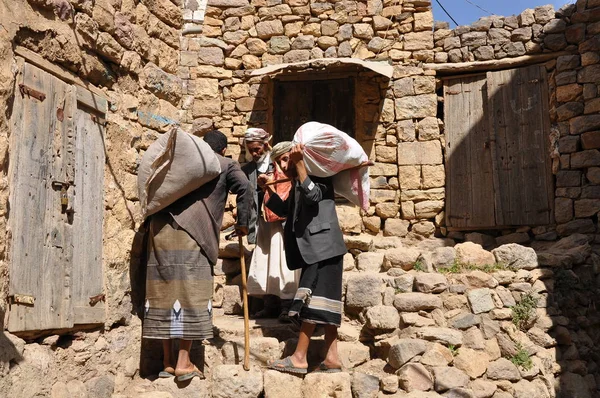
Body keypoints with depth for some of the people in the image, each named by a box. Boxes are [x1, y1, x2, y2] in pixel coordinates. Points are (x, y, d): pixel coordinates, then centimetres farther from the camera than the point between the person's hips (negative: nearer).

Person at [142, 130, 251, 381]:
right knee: (191, 294, -2)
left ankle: (167, 362, 12)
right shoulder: (226, 165, 12)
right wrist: (242, 224, 4)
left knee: (164, 292, 7)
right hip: (191, 233, -5)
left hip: (160, 228, 5)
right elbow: (244, 188, -4)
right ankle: (183, 363, -4)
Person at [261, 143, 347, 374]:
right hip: (314, 249, 10)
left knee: (311, 298, -12)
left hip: (322, 246, -10)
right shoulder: (298, 185, 24)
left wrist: (299, 163, -21)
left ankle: (299, 357, -12)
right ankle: (332, 357, 6)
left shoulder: (317, 175, -2)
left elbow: (313, 195, -23)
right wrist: (269, 189, 20)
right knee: (322, 300, 6)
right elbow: (285, 210, 32)